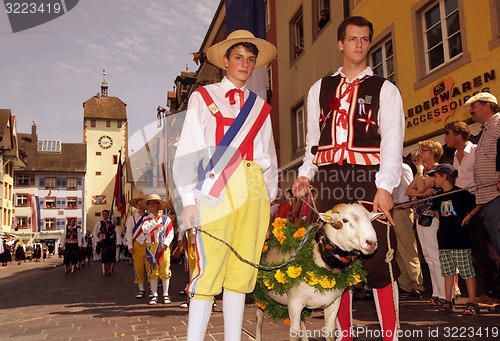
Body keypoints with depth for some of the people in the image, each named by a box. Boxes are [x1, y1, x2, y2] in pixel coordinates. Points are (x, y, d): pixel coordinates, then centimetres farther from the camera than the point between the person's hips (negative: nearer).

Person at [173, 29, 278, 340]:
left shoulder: (260, 107, 20)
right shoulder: (203, 98, 10)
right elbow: (188, 152, 2)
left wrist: (269, 202, 11)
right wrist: (189, 200, -7)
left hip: (255, 190, 4)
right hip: (218, 190, -3)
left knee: (242, 271, 4)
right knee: (209, 269, -8)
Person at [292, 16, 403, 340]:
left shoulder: (384, 89, 9)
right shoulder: (320, 89, 19)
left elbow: (392, 141, -2)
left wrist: (385, 187, -14)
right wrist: (305, 174, 5)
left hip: (369, 180, -3)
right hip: (330, 181, 3)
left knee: (379, 261, -7)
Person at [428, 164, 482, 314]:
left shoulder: (461, 193, -7)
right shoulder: (438, 196, 11)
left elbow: (479, 203, -2)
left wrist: (468, 216, -8)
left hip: (460, 239, -6)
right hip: (444, 239, 6)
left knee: (467, 272, 0)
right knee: (448, 271, 10)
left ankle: (472, 303, 9)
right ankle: (448, 302, 16)